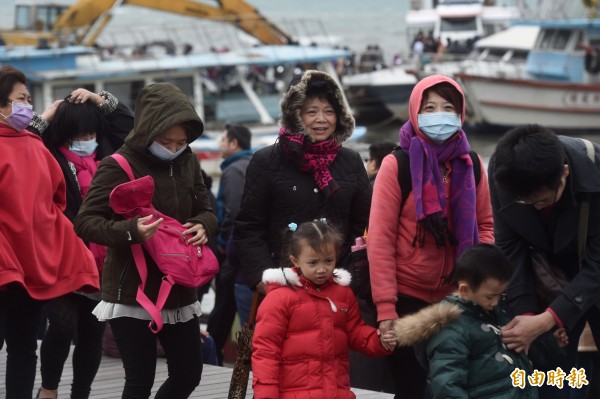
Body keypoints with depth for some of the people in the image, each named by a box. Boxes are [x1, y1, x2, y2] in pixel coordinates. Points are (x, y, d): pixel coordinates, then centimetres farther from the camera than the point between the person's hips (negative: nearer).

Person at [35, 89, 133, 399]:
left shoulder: (106, 156, 11)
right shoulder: (49, 159, -3)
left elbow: (129, 123, 24)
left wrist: (99, 99, 12)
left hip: (102, 263, 5)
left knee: (92, 334, 8)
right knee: (63, 325, -17)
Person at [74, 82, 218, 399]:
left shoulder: (187, 162, 5)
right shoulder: (118, 166, -14)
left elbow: (206, 211, 15)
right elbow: (85, 222, -15)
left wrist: (203, 226, -10)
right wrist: (131, 231, -33)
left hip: (179, 290, 6)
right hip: (132, 292, -6)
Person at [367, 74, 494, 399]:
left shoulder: (471, 164, 3)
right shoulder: (396, 165, -9)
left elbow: (485, 225, 11)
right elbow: (380, 239, -11)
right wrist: (385, 307, -16)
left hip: (456, 296, 4)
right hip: (407, 295, -4)